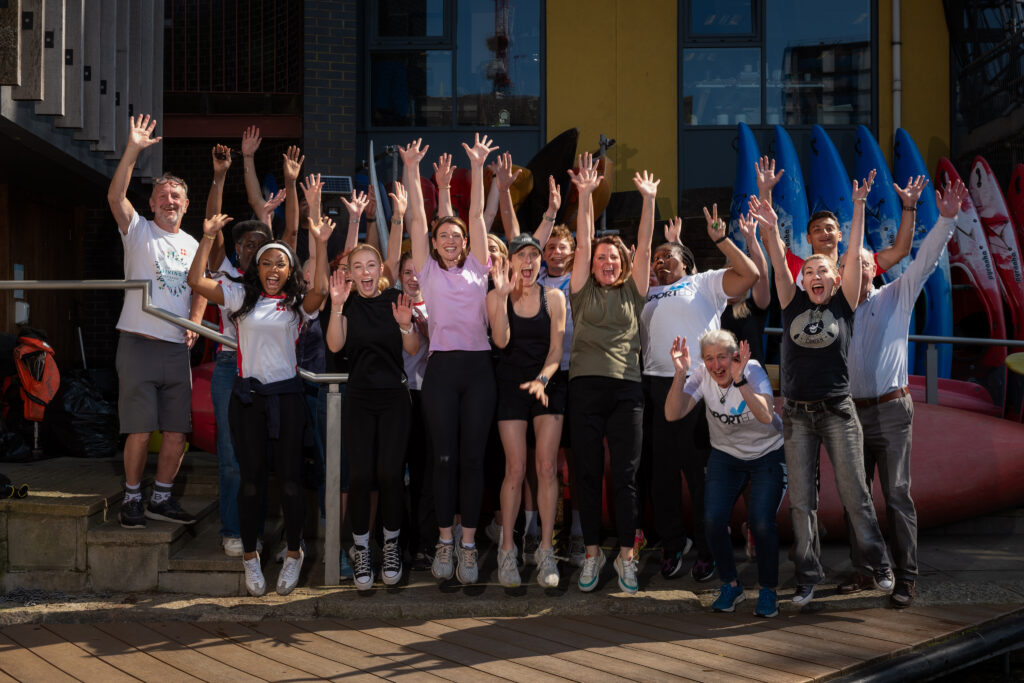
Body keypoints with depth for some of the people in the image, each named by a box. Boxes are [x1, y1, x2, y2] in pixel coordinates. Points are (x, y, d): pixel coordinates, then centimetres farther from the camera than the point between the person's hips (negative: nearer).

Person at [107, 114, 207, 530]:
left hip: (177, 348, 5)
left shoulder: (192, 245, 17)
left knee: (177, 432, 5)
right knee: (140, 431, -6)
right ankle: (132, 499, 8)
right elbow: (115, 196, -14)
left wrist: (194, 323, 4)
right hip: (139, 344, -4)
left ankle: (161, 499, 18)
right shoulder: (138, 232, 3)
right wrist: (133, 150, -23)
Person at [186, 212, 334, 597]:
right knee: (251, 480, 4)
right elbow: (196, 281, -3)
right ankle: (250, 557, 14)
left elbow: (320, 290, -17)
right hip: (247, 395, 0)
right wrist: (208, 236, -8)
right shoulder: (242, 297, 7)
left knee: (290, 479, 2)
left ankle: (294, 554, 16)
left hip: (287, 395, 0)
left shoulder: (297, 304, 5)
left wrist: (321, 245, -22)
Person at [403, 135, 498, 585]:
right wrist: (411, 171, 2)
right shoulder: (428, 272, 12)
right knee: (445, 457, 0)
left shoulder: (477, 268, 15)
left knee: (473, 457, 1)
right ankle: (445, 541, 9)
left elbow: (477, 216, 10)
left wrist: (477, 167, 5)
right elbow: (416, 219, 7)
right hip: (441, 367, -1)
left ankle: (468, 544, 5)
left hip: (478, 367, 1)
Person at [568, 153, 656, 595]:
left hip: (627, 388, 0)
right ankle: (592, 553, 12)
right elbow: (583, 244, 5)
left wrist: (649, 201, 0)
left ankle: (626, 555, 6)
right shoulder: (583, 292, 12)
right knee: (587, 473, 3)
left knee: (625, 475, -1)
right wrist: (585, 195, -3)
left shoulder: (632, 293, 14)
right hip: (585, 387, 0)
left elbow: (644, 246, 7)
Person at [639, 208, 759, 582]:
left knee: (701, 470, -3)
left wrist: (721, 239, 0)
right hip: (655, 386, 4)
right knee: (661, 470, 5)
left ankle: (707, 549, 5)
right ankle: (672, 545, 16)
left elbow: (750, 274, 5)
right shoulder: (646, 294, 24)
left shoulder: (703, 283, 13)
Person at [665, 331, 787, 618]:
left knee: (761, 523, -20)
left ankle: (768, 591, 4)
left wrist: (739, 380, -48)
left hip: (768, 455, -3)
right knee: (713, 520, -15)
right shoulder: (701, 376, -14)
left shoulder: (752, 370, -23)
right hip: (726, 456, 3)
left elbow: (766, 417, -38)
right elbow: (672, 414, -26)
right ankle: (730, 586, 9)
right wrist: (681, 373, -37)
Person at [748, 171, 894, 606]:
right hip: (797, 413, 2)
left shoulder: (843, 306, 4)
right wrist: (770, 229, -19)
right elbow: (778, 265, -3)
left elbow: (854, 256, -3)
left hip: (837, 410, -2)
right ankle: (808, 577, 10)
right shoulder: (793, 305, 8)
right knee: (800, 500, 3)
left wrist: (858, 208, -9)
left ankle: (876, 565, 15)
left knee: (854, 493, 0)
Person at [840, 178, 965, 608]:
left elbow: (925, 260, -3)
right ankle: (862, 571, 18)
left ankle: (905, 578, -1)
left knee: (897, 495, -4)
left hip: (891, 411, -3)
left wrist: (946, 219, -14)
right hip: (850, 411, 3)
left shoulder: (896, 298, 6)